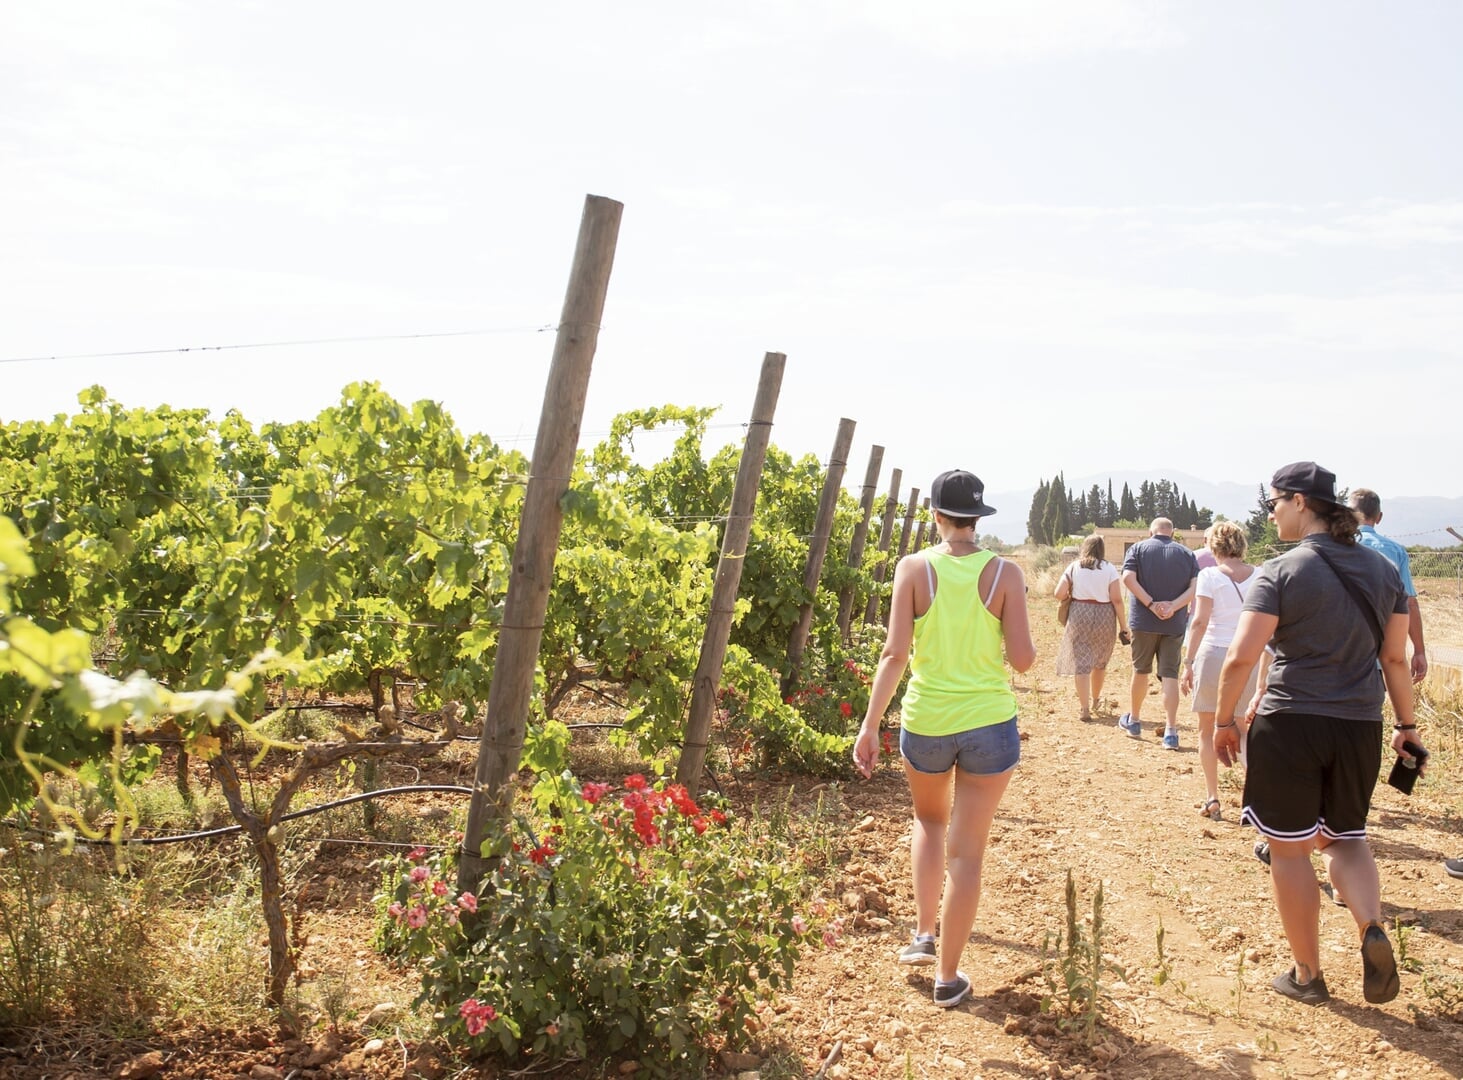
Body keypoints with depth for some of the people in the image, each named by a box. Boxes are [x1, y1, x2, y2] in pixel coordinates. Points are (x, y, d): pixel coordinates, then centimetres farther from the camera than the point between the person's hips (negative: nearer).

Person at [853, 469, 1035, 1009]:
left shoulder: (915, 568, -6)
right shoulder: (1004, 573, -6)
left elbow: (895, 653, -11)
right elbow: (1022, 658, -8)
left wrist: (869, 726, -7)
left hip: (926, 721, 1)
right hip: (989, 722, -1)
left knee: (930, 821, 29)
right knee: (966, 851, 8)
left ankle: (925, 933, 26)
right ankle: (947, 975, 15)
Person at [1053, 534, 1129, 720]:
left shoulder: (1074, 567, 2)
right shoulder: (1109, 569, 0)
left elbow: (1059, 594, -4)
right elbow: (1116, 599, -6)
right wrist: (1123, 626, -2)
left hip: (1079, 615, -1)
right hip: (1104, 616, 1)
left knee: (1081, 662, 2)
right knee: (1100, 661, 21)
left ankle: (1085, 708, -5)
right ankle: (1095, 699, 39)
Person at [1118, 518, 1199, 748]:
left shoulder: (1138, 549, 1)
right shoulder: (1186, 554, 6)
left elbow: (1128, 578, -14)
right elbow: (1196, 586, -6)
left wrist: (1151, 604, -14)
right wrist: (1173, 606, -15)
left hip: (1143, 621, -1)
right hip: (1175, 624, 1)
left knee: (1141, 670, 15)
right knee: (1170, 675, 2)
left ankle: (1133, 720, 28)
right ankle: (1171, 731, -4)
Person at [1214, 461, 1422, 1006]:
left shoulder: (1281, 572, -11)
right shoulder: (1383, 569, 5)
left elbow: (1241, 657, -17)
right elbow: (1396, 658, 10)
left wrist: (1225, 719, -5)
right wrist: (1406, 725, 19)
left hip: (1289, 724, -5)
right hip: (1359, 726, 5)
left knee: (1289, 849, 9)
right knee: (1346, 836, 22)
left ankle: (1307, 974, 18)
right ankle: (1372, 929, -4)